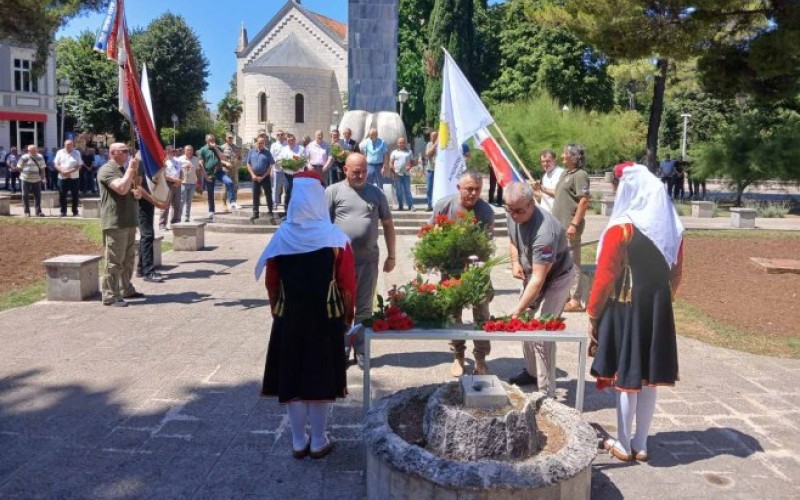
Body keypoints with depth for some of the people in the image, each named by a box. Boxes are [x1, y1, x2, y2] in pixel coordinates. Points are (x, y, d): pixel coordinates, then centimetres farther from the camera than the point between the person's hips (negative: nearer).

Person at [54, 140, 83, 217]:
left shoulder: (77, 153, 2)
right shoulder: (60, 152, 6)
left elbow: (79, 165, -4)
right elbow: (56, 164, 4)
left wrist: (70, 171, -18)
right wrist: (62, 171, -14)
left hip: (74, 177, -1)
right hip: (62, 177, 1)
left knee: (75, 196, 2)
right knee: (62, 195, 4)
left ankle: (75, 212, 11)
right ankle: (63, 211, 13)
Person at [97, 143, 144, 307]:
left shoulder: (123, 170, 21)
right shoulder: (107, 170, -9)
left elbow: (130, 191, 29)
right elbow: (122, 189, -24)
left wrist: (137, 193, 5)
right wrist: (131, 169, -15)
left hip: (129, 221, 10)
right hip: (115, 223, -9)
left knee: (128, 259, 16)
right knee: (114, 261, -8)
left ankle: (126, 289, 27)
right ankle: (110, 296, -5)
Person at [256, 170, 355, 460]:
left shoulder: (281, 237, -4)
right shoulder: (335, 238, -10)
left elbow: (271, 283, 2)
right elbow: (347, 284, -7)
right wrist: (348, 315, 7)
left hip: (289, 317, 2)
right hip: (326, 317, -1)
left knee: (292, 378, 11)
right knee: (322, 378, 9)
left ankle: (298, 443, 20)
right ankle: (319, 442, 18)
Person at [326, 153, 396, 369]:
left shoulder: (376, 193, 8)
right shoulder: (333, 192, 0)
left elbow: (387, 224, 11)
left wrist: (391, 256, 9)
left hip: (369, 259, 2)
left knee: (365, 308, 9)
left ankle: (361, 351, 21)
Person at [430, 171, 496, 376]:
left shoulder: (486, 211, -19)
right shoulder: (443, 205, -15)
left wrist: (472, 260, -37)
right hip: (450, 269, 1)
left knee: (482, 314, 6)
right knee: (453, 314, 12)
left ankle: (480, 360, 20)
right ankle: (458, 357, 29)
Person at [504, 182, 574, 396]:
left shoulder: (544, 231, -37)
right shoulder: (514, 217, -10)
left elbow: (538, 279, -36)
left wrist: (518, 309, -37)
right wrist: (515, 262, -7)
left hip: (556, 278, -8)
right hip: (532, 274, 8)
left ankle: (547, 392, -5)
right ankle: (531, 372, 33)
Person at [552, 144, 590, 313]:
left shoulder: (580, 175, -14)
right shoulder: (565, 174, 16)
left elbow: (584, 201, -20)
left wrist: (574, 224, -23)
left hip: (570, 227, -10)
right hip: (559, 225, 10)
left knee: (572, 263, -6)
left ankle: (575, 300, -1)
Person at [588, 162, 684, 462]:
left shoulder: (620, 229, -15)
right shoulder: (673, 228, 4)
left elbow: (605, 277, -14)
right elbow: (676, 273, 10)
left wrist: (593, 314, -5)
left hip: (625, 309, -6)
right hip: (658, 309, 6)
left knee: (625, 378, 5)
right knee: (647, 377, 13)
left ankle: (623, 445, 17)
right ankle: (640, 444, 24)